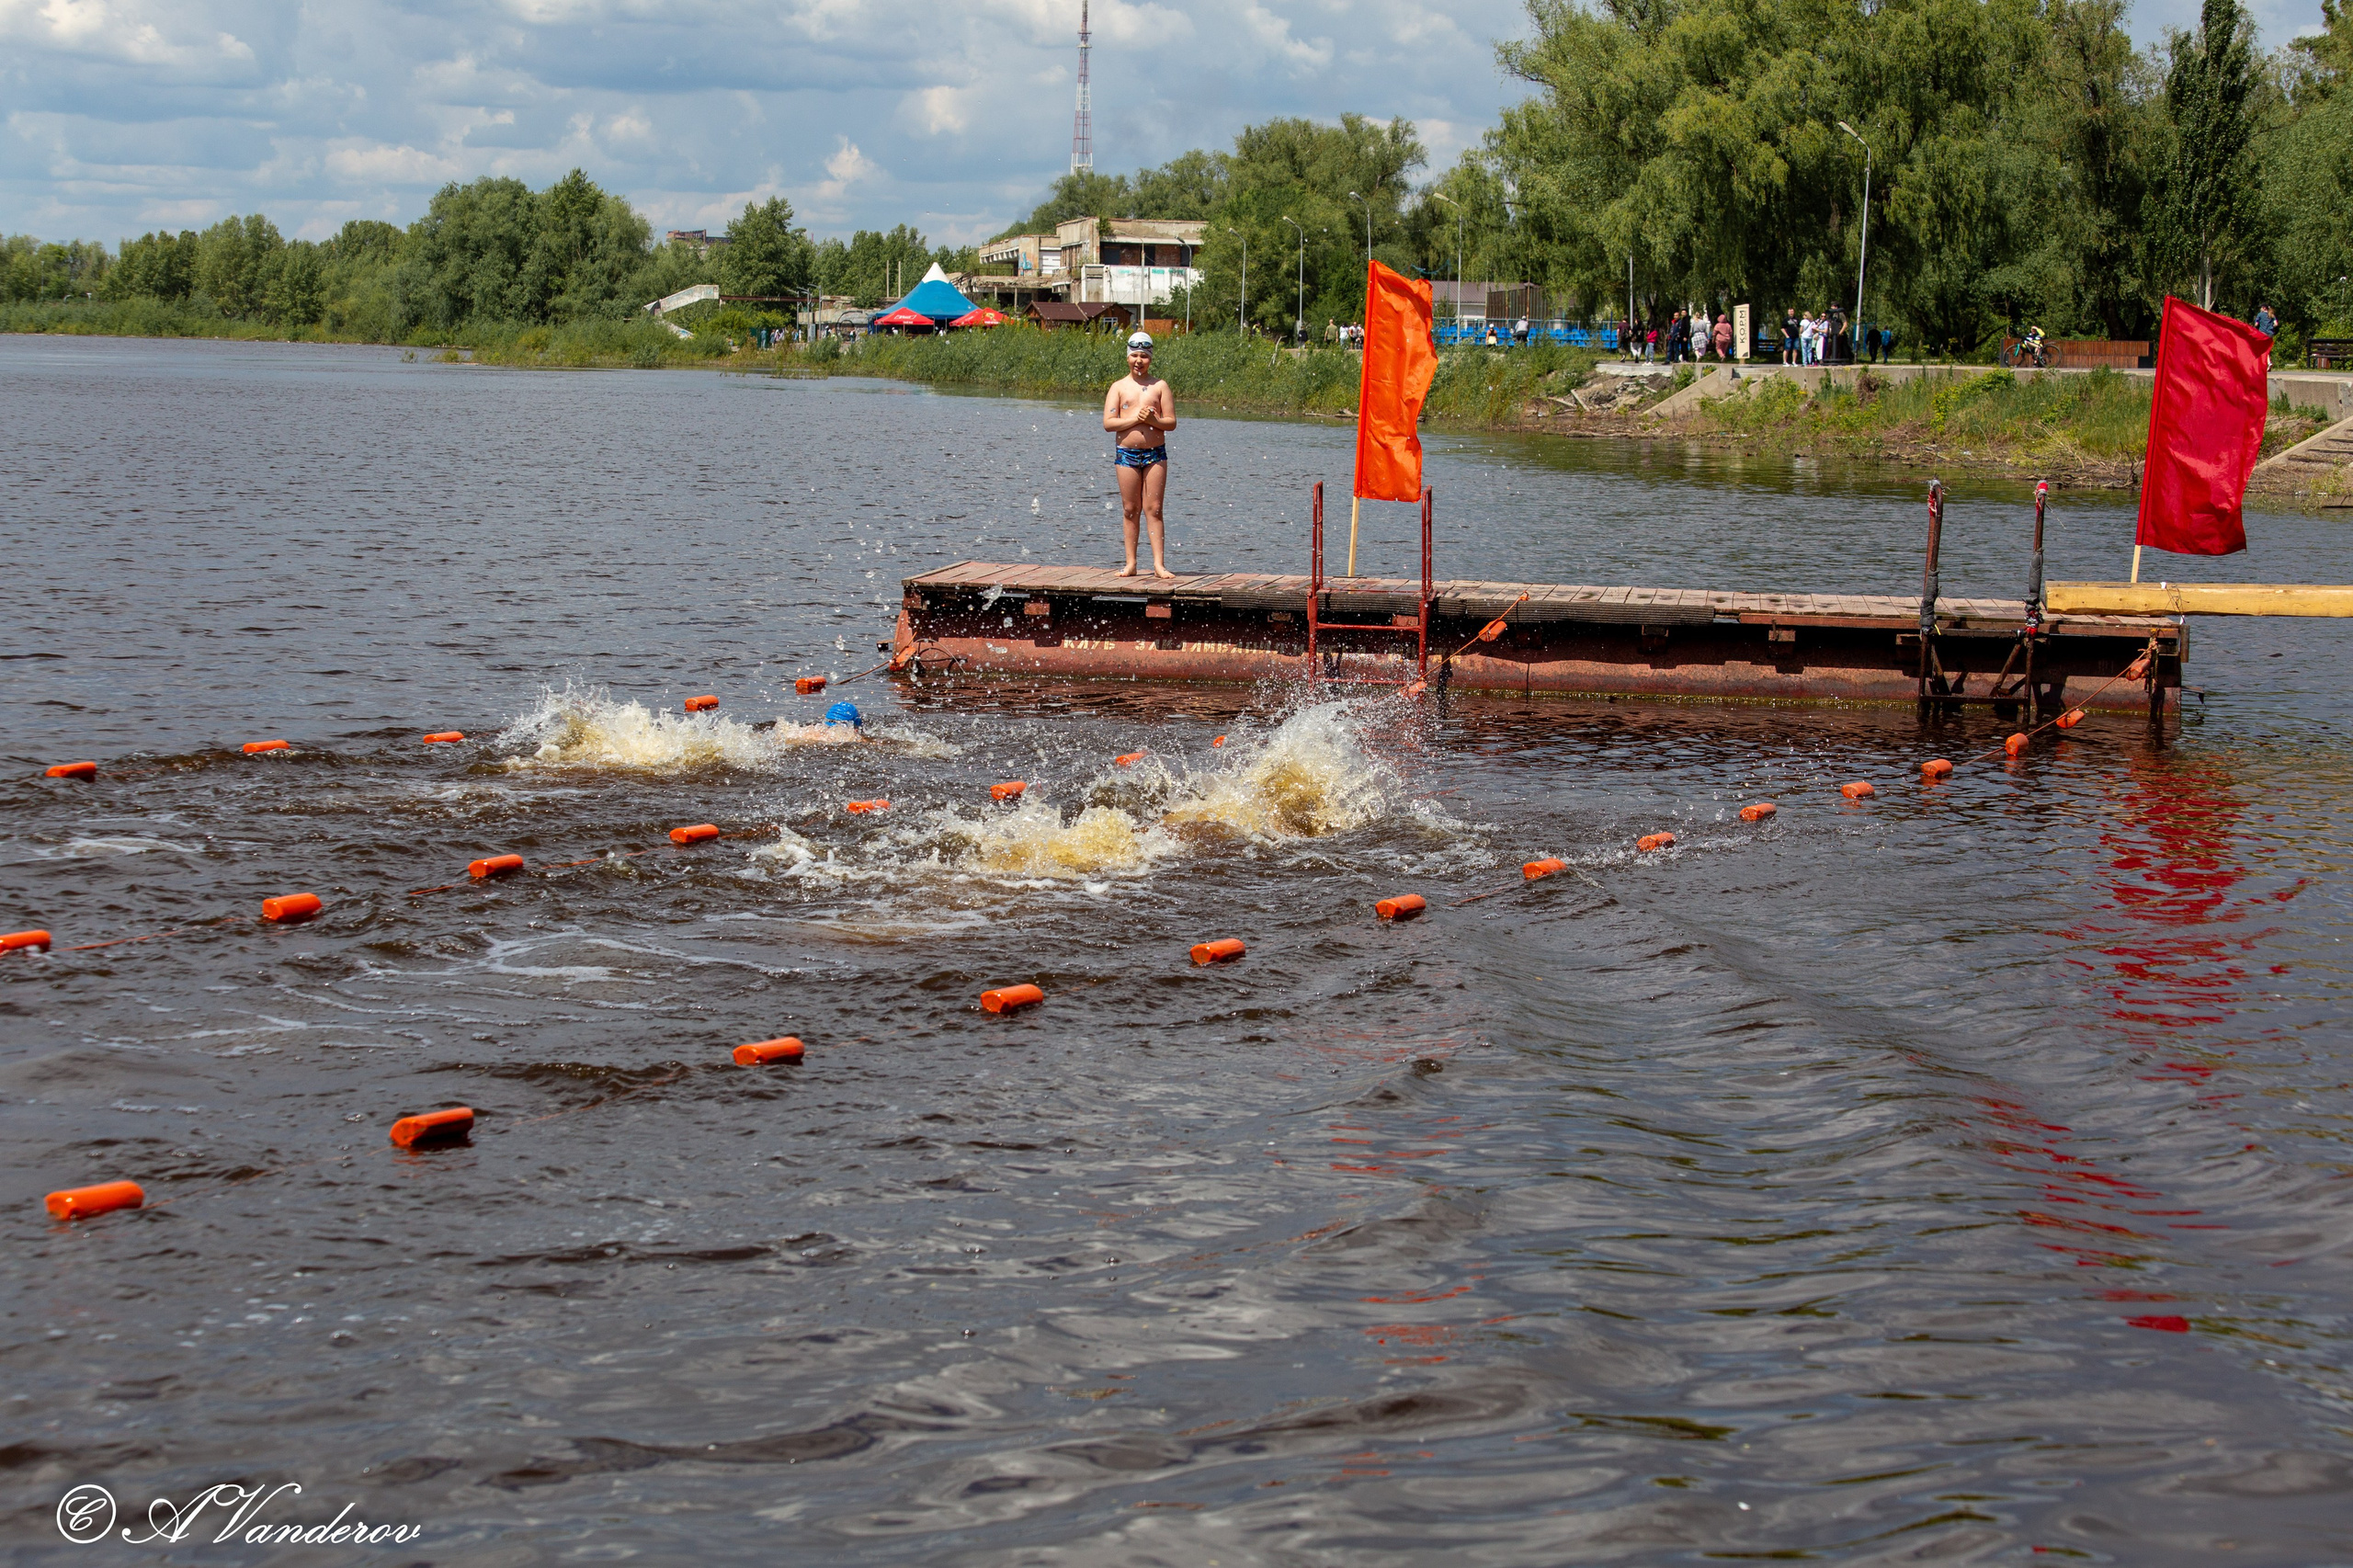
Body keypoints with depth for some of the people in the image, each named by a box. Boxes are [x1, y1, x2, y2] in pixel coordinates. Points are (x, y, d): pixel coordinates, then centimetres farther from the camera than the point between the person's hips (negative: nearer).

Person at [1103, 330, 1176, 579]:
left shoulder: (1160, 386, 6)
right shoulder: (1118, 387, 5)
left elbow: (1171, 422, 2)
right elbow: (1108, 423, -4)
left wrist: (1152, 420, -16)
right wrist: (1135, 419, -14)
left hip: (1155, 454, 0)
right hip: (1127, 454, 0)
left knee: (1153, 509, -3)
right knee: (1130, 510, 3)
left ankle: (1159, 564, -4)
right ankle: (1131, 563, 9)